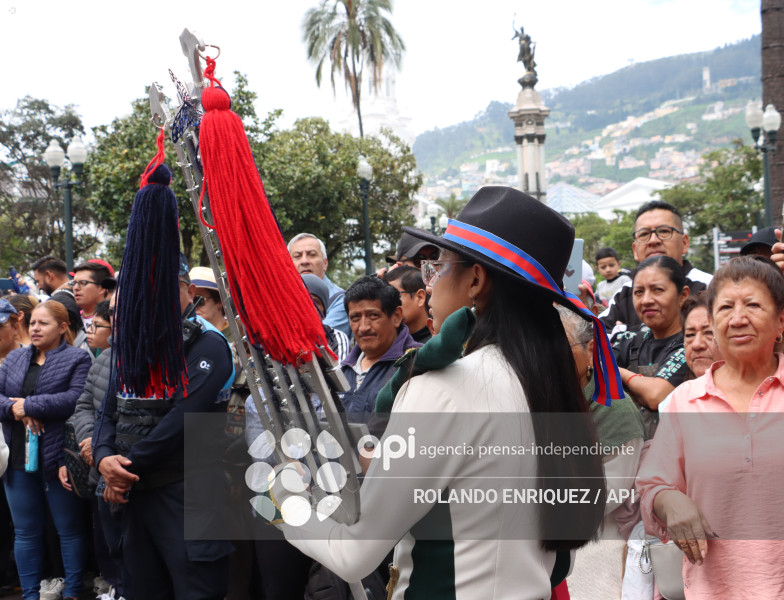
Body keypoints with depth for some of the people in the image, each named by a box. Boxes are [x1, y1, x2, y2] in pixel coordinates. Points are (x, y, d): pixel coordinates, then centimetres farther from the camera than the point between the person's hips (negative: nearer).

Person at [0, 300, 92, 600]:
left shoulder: (77, 358, -3)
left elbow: (76, 398, -18)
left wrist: (28, 405, -16)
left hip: (58, 459, -5)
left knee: (69, 528, 4)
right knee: (25, 530, 11)